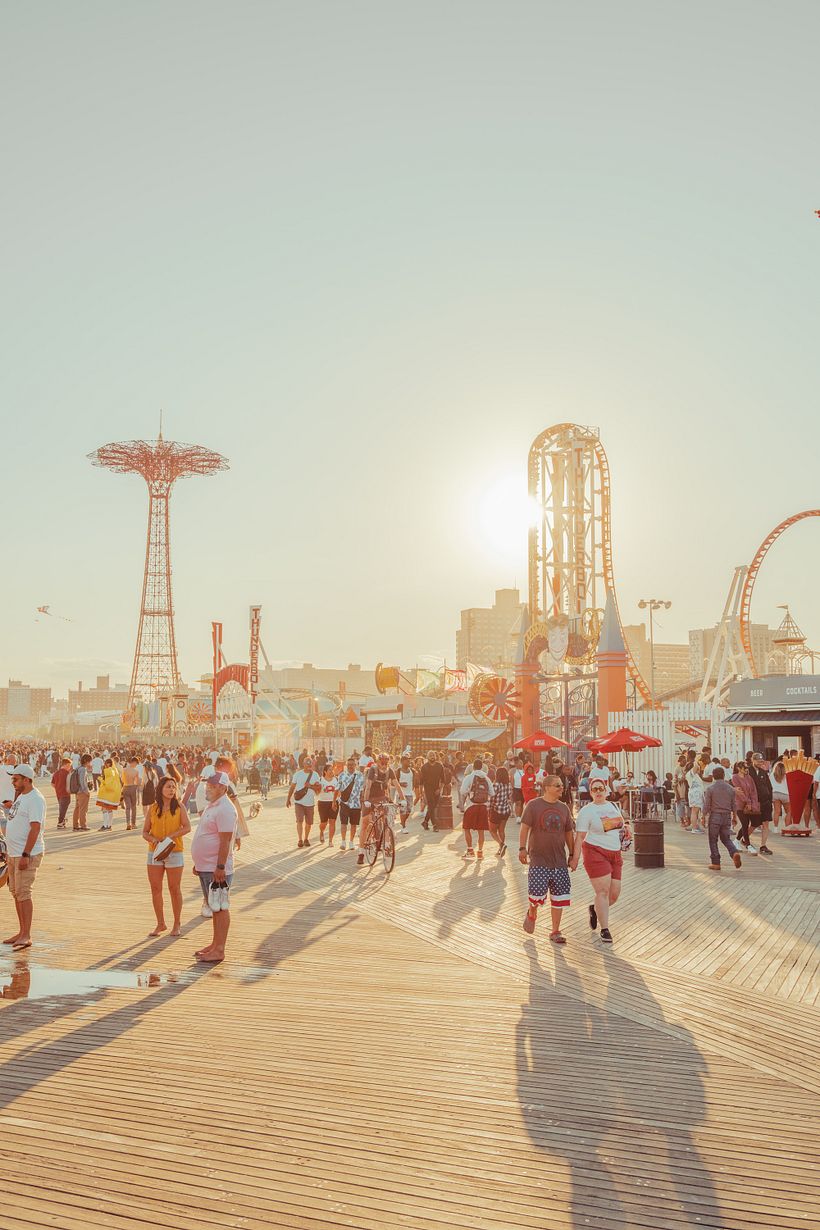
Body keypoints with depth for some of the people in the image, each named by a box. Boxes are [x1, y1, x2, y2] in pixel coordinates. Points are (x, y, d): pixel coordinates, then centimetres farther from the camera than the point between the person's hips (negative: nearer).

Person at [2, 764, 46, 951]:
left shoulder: (35, 800, -16)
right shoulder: (21, 797, 15)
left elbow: (35, 829, -22)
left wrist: (25, 855, -26)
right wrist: (9, 851, 19)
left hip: (27, 855, -10)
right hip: (14, 854, 10)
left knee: (23, 894, -10)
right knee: (16, 893, 12)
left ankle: (26, 936, -7)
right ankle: (21, 932, 19)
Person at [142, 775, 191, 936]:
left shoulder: (179, 807, -2)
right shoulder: (153, 808, 4)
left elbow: (187, 827, -10)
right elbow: (145, 832, 6)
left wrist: (169, 837, -20)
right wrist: (154, 840, -14)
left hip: (174, 852, -2)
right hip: (155, 852, 3)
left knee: (174, 889, 4)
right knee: (155, 888, 5)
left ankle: (177, 923, 17)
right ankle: (160, 924, 17)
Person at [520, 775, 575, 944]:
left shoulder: (564, 808, 10)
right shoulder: (534, 805, -3)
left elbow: (569, 833, 16)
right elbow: (525, 827, -6)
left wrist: (572, 854, 14)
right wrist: (522, 848, -14)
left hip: (559, 860, 4)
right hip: (538, 858, -4)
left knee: (559, 897, 3)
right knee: (537, 892, -14)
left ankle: (555, 932, 16)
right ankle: (531, 914, 20)